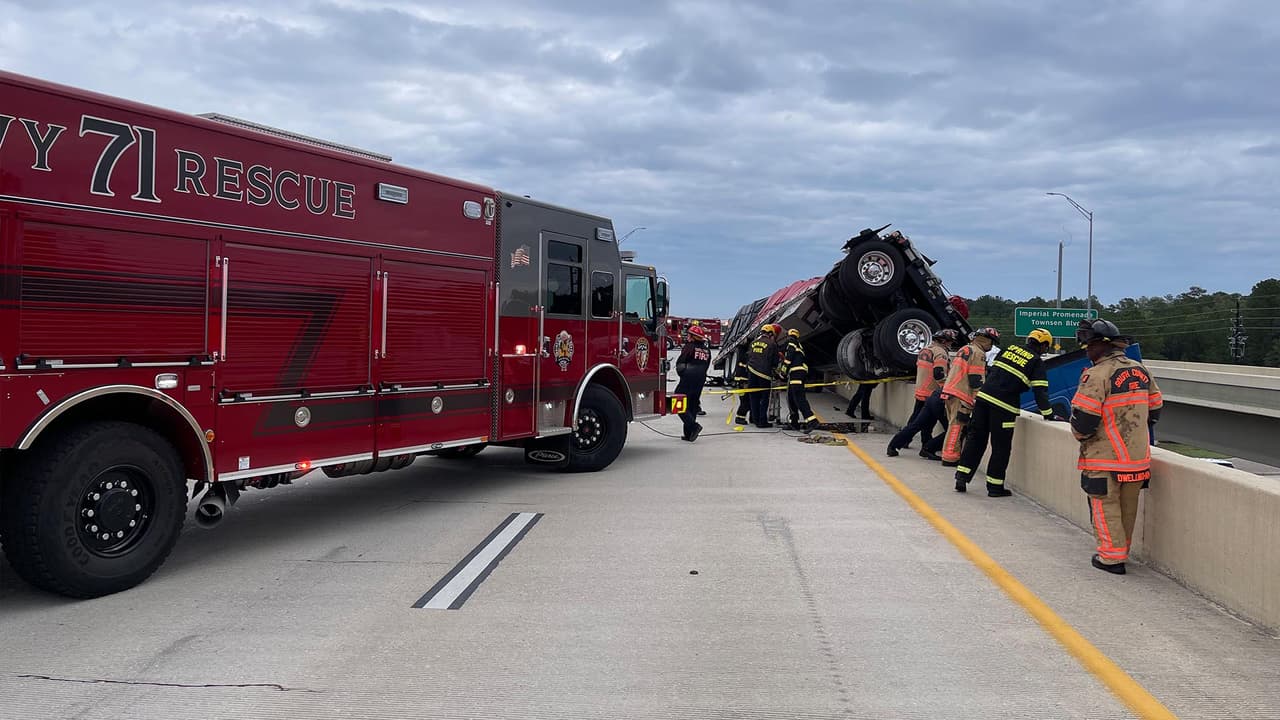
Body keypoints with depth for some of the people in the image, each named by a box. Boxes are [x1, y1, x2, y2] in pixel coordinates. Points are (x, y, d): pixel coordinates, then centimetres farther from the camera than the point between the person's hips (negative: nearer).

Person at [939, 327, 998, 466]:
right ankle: (950, 457, -8)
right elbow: (976, 380, -14)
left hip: (950, 391, 10)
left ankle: (950, 455, 20)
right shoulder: (978, 353, -9)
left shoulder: (964, 349, 22)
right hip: (961, 395, -10)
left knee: (955, 425, 16)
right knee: (958, 425, -8)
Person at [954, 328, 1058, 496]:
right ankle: (995, 486, 10)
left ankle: (962, 477, 9)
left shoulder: (1010, 348, 16)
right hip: (1004, 406, -5)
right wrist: (1048, 414, -2)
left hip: (983, 397, 5)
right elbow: (1040, 391, -6)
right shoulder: (1037, 362, 1)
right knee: (1001, 446, 5)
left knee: (976, 437, 12)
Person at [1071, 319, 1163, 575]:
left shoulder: (1097, 375, -18)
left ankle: (1112, 557, 7)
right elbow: (1154, 408, 15)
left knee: (1106, 506, 4)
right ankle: (1121, 551, 30)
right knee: (1128, 505, 17)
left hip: (1104, 458, -7)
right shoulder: (1141, 371, 7)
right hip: (1138, 456, 7)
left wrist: (1081, 435, 2)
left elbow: (1083, 418, -20)